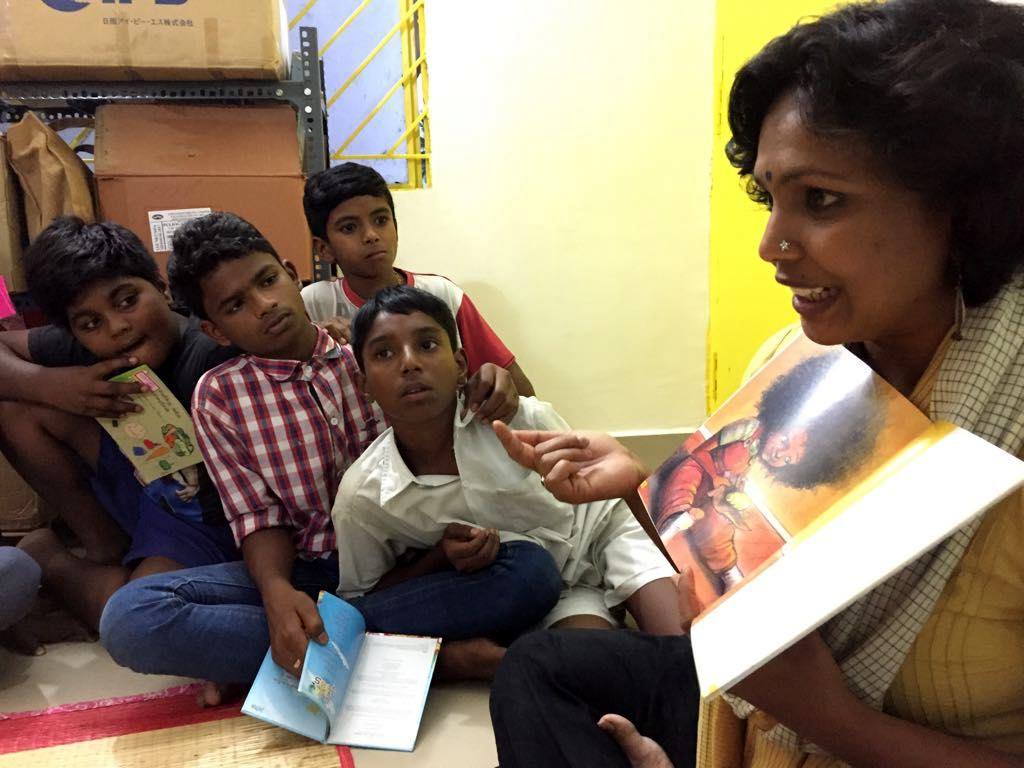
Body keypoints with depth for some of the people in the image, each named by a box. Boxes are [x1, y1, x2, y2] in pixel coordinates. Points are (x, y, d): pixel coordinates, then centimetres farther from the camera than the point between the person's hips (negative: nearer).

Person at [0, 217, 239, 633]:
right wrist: (52, 385, -22)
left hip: (204, 519, -5)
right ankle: (106, 548, 6)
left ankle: (50, 560, 5)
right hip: (139, 484, 6)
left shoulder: (216, 355, -31)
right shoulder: (85, 346, -10)